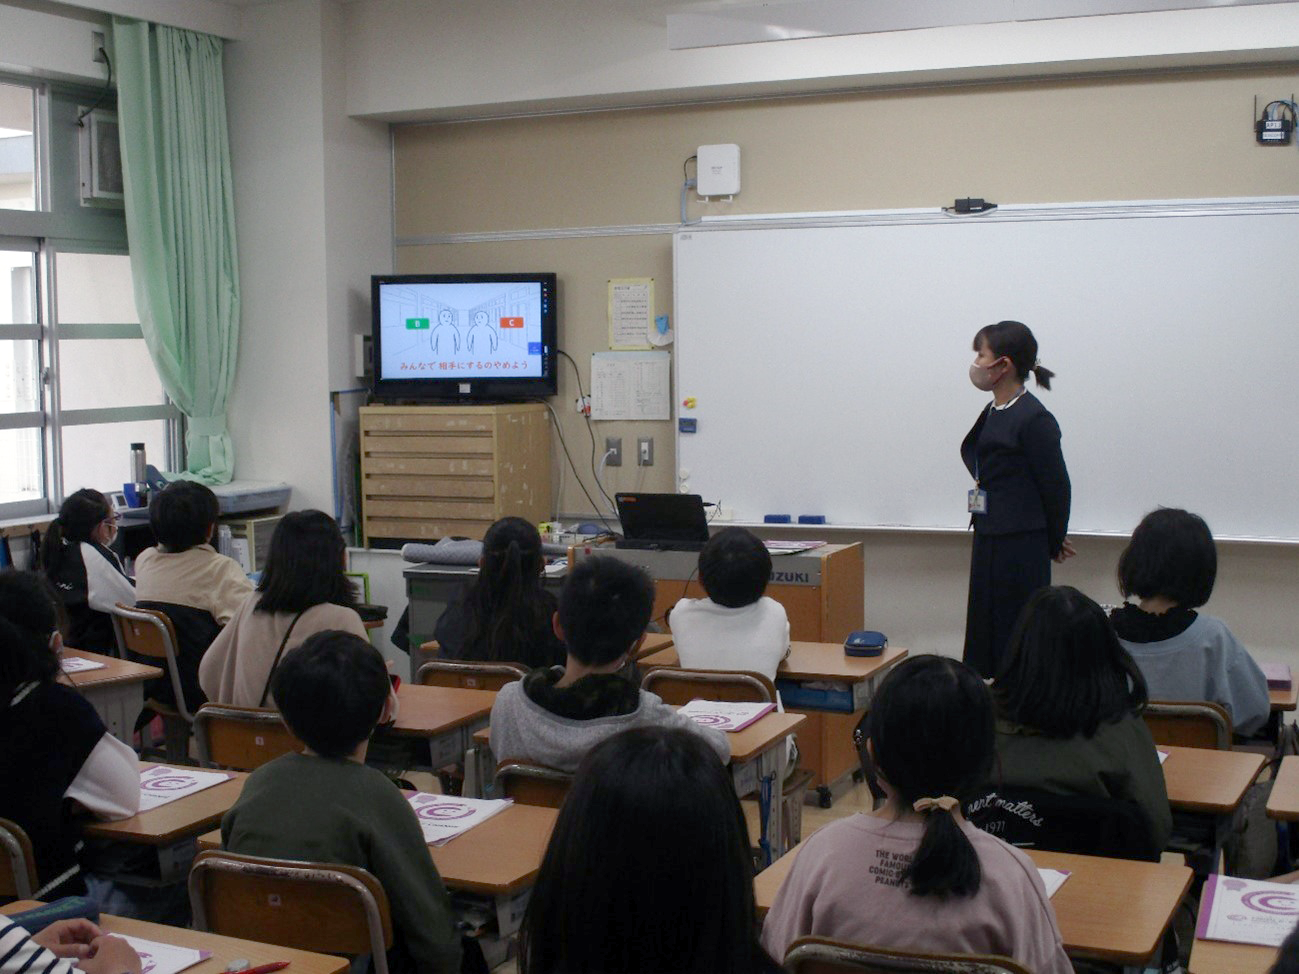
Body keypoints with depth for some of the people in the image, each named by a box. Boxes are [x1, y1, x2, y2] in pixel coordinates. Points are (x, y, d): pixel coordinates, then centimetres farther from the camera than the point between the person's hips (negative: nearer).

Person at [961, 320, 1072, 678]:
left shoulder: (1034, 419, -14)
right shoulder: (991, 413, 12)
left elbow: (1056, 485, -11)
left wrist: (1055, 542, 1)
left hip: (1021, 545, -9)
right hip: (989, 541, 9)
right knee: (985, 633, 13)